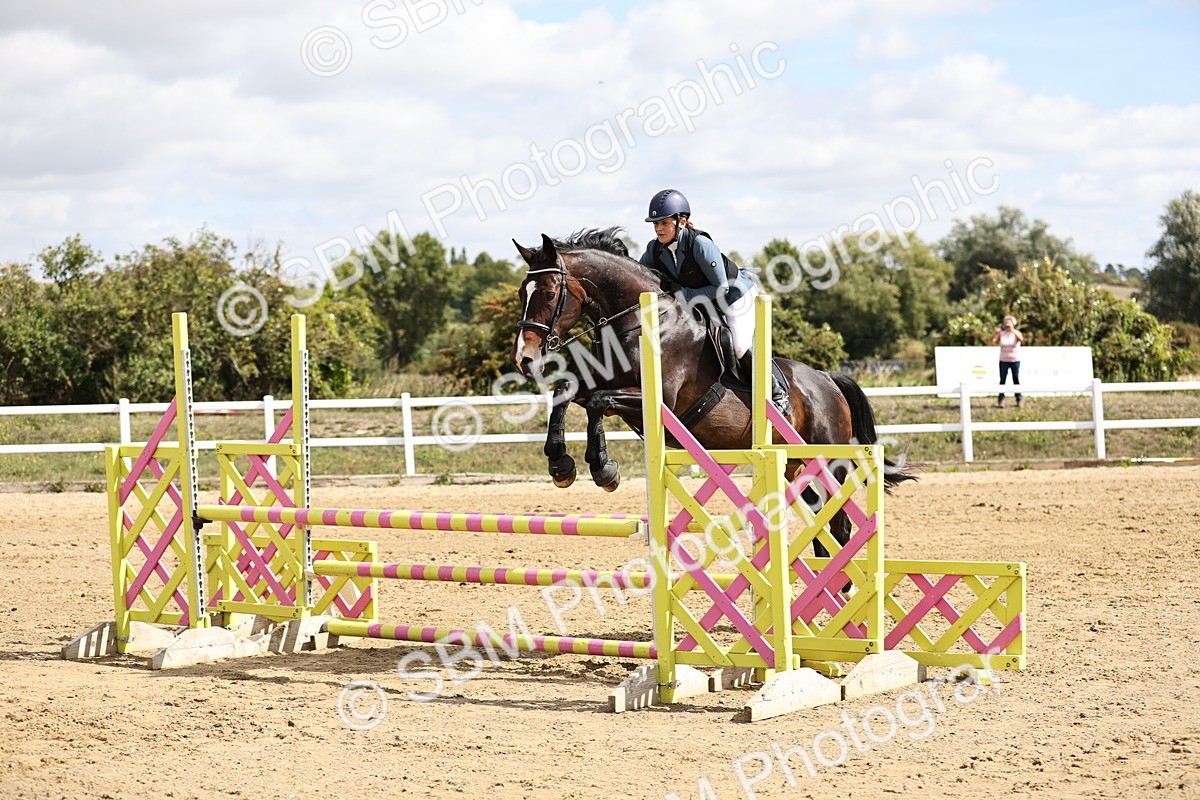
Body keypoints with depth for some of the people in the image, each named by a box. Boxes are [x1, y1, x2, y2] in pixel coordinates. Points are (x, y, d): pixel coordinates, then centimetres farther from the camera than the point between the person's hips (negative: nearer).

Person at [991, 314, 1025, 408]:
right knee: (1002, 381, -2)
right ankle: (1000, 401, -2)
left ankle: (1019, 401, 6)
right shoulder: (1001, 333, 2)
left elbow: (1021, 339, -24)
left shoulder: (1016, 333, -2)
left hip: (1015, 360, -1)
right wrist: (997, 332, -26)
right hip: (1004, 360, 1)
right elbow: (993, 340, -11)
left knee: (1016, 380, 1)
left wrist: (1012, 331, -35)